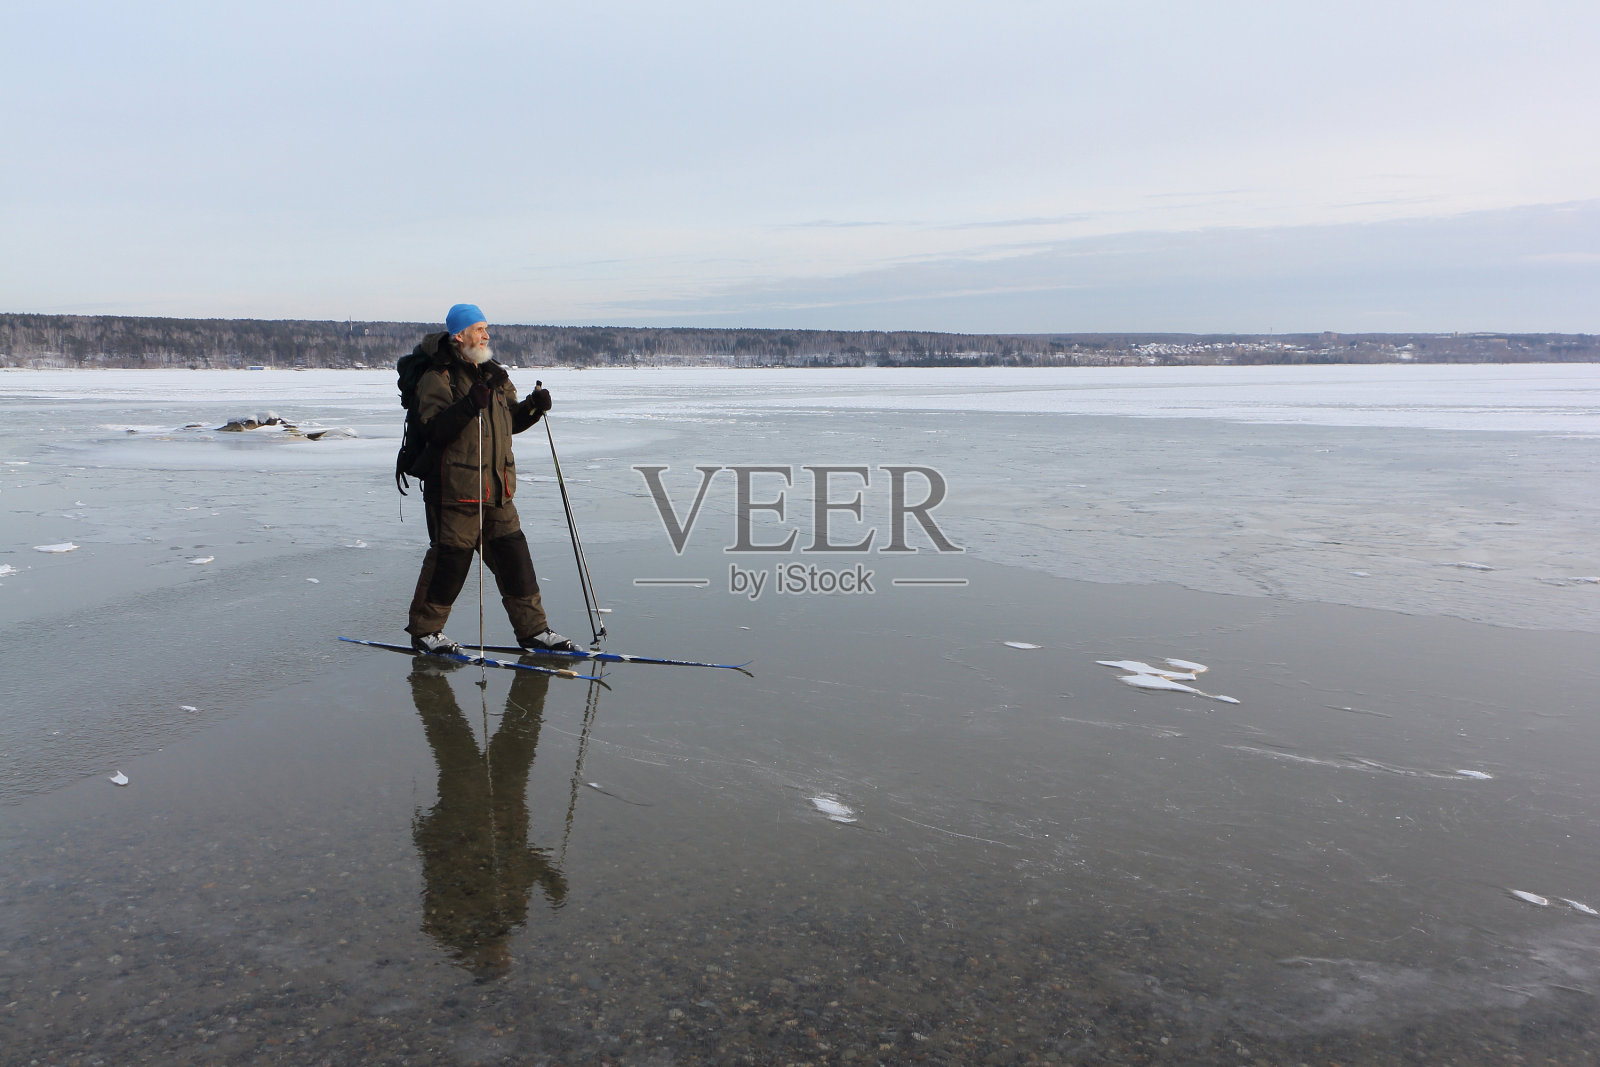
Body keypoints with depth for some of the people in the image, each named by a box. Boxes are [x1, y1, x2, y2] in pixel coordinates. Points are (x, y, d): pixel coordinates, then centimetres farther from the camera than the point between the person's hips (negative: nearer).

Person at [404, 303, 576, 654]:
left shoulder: (493, 374, 16)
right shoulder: (437, 378, -8)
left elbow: (510, 422, 20)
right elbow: (435, 428, -20)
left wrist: (532, 406, 1)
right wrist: (469, 405, -31)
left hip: (497, 491, 7)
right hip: (455, 490, -7)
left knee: (514, 556, 7)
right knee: (449, 560, -1)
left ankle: (533, 630, 14)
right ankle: (424, 631, 16)